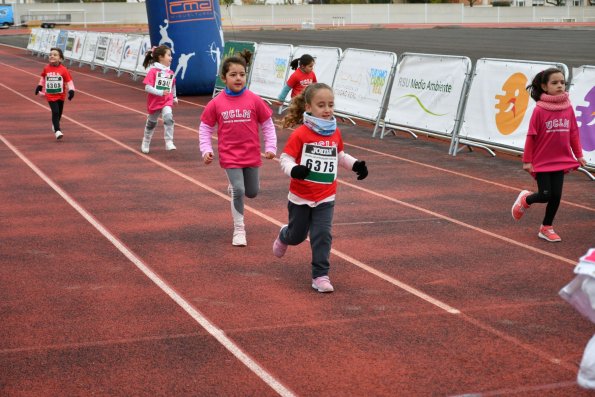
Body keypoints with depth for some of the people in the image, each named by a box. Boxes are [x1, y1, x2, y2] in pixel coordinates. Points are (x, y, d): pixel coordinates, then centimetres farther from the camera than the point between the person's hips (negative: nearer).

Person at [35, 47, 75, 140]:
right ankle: (57, 131, -13)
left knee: (59, 112, 16)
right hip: (50, 95, -1)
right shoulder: (46, 68, -5)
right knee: (55, 112, -14)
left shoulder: (63, 70, -12)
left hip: (61, 95, 1)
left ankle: (55, 125, 43)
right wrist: (40, 86, 16)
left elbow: (69, 81, -9)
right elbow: (43, 77, 14)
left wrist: (71, 90, -21)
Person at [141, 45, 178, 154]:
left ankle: (169, 142, -21)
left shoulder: (170, 73, 1)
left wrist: (174, 97, 25)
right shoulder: (153, 71, -14)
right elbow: (147, 87, -20)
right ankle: (146, 143, 39)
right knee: (151, 123, 15)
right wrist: (161, 93, -29)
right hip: (154, 102, -2)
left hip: (167, 102, 2)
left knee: (168, 118, -25)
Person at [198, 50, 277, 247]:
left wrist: (270, 147, -5)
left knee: (252, 192, 13)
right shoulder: (216, 103, -7)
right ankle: (239, 229, 5)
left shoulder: (254, 100, -7)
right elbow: (205, 128, 2)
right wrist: (206, 150, -7)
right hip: (229, 155, -2)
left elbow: (268, 125, 1)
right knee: (238, 191, -11)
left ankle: (235, 186, 48)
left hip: (252, 155, 2)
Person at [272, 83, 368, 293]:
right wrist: (293, 170, -35)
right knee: (297, 235, 16)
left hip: (325, 198, 2)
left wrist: (356, 165, 2)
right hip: (300, 197, -2)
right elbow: (285, 158, -14)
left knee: (323, 235, -8)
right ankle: (283, 237, 52)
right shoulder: (300, 134, -16)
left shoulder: (335, 133, -1)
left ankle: (320, 275, 2)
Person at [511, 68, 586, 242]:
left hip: (560, 161, 4)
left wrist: (578, 155, 8)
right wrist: (527, 160, -8)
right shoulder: (540, 110, -14)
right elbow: (531, 136, -10)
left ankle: (546, 228, 22)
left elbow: (573, 133, 6)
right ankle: (525, 199, 29)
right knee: (545, 195, -3)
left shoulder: (568, 108, -2)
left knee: (556, 196, 4)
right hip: (542, 161, -4)